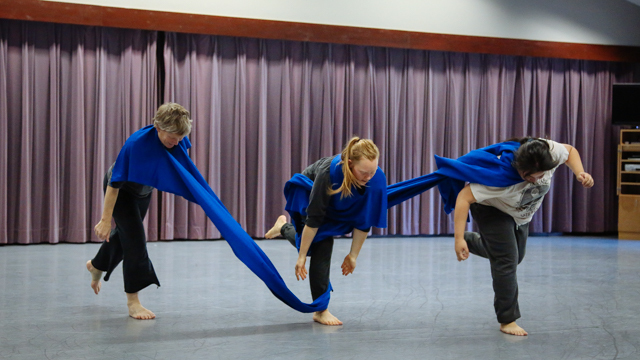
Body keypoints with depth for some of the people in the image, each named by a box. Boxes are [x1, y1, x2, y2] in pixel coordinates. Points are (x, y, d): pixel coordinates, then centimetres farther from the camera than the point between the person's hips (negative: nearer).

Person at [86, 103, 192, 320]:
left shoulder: (179, 144, -23)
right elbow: (115, 182, -33)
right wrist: (106, 220, -31)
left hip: (144, 191, 6)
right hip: (122, 190, -6)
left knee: (124, 233, 22)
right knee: (134, 237, -14)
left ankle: (96, 266, 52)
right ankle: (133, 301, -8)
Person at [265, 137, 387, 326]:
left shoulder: (377, 179, -35)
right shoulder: (329, 172, -46)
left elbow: (363, 221, -21)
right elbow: (314, 218, -38)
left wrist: (353, 255, -13)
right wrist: (301, 257, -31)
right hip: (309, 195, -4)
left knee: (318, 246, 10)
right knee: (321, 243, -12)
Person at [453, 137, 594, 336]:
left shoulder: (550, 151, -32)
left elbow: (570, 151, -8)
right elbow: (464, 197, -42)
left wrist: (580, 173, -28)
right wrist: (458, 239, -46)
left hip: (520, 213, 6)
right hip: (492, 209, -6)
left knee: (516, 256, 21)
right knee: (506, 260, -13)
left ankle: (471, 240, 45)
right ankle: (507, 321, 0)